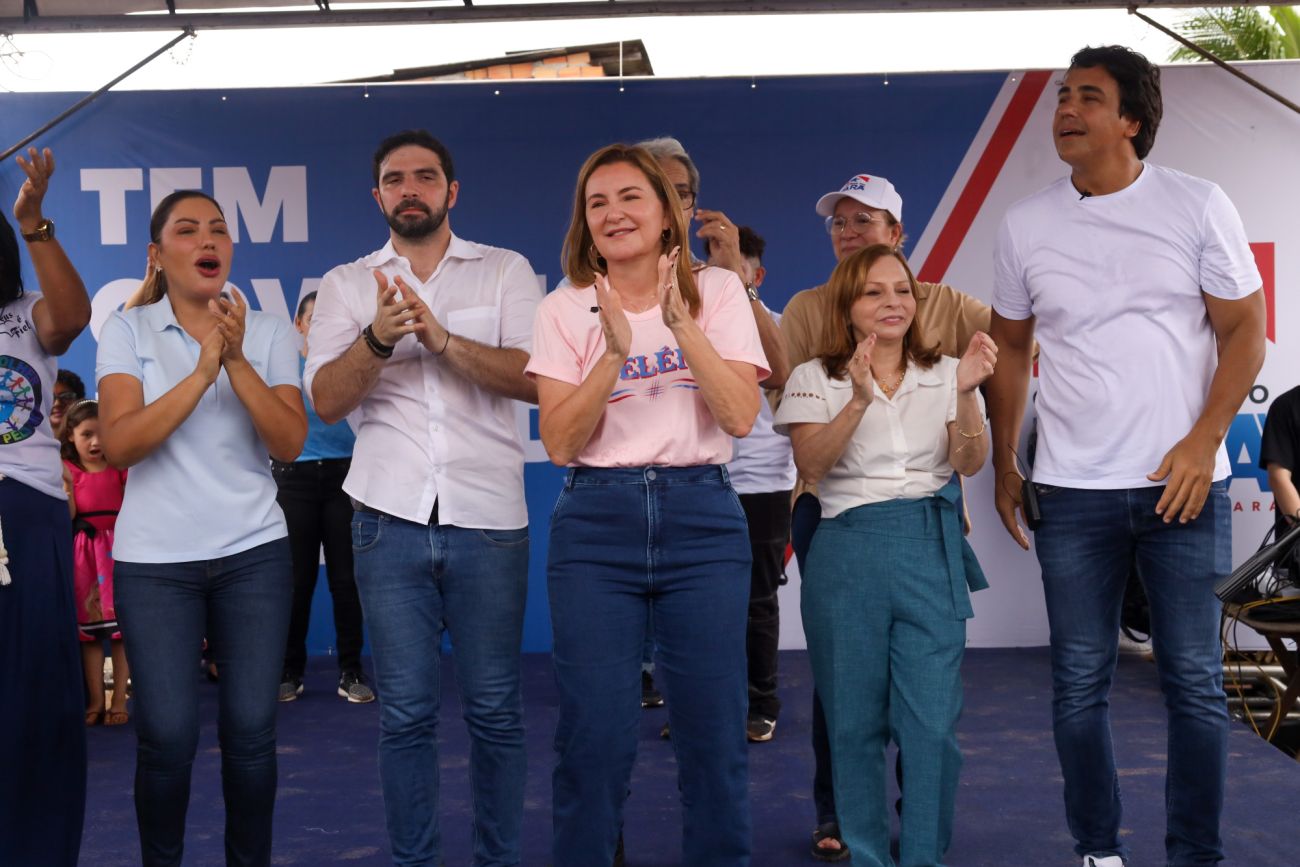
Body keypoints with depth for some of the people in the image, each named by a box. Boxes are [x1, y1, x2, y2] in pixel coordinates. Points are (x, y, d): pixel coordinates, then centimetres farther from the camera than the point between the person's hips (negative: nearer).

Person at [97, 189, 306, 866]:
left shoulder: (268, 332, 3)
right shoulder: (127, 331, -1)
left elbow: (290, 444, -6)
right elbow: (118, 443, -14)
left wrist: (237, 363, -18)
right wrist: (202, 371, -20)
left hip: (254, 553, 2)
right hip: (155, 560, -1)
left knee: (251, 731, 0)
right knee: (167, 735, -4)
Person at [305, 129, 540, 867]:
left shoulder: (506, 272, 6)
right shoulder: (346, 285, 10)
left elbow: (537, 380, -8)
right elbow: (327, 400, -2)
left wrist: (444, 339, -22)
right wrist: (378, 338, -21)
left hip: (488, 520, -1)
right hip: (391, 520, 1)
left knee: (495, 709, 4)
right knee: (406, 713, 6)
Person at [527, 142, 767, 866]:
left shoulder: (717, 292, 4)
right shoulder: (566, 310, 5)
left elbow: (740, 416, -8)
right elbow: (560, 442, -5)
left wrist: (679, 323, -14)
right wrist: (615, 351, -16)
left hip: (702, 517, 0)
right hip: (596, 523, 0)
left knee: (714, 727, 3)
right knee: (594, 734, 1)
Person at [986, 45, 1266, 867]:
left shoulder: (1199, 206, -1)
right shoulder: (1025, 225, 6)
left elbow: (1245, 329, 0)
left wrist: (1203, 442, -11)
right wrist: (1004, 467, 12)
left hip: (1184, 484, -2)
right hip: (1071, 492, 2)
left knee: (1195, 681, 4)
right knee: (1080, 683, 6)